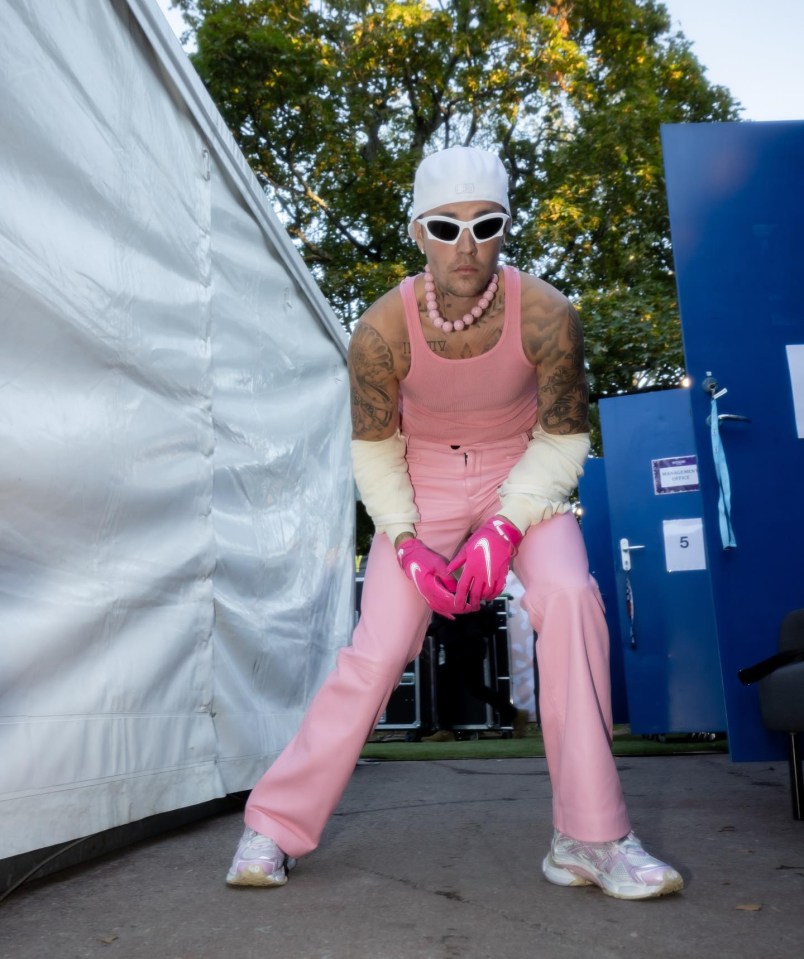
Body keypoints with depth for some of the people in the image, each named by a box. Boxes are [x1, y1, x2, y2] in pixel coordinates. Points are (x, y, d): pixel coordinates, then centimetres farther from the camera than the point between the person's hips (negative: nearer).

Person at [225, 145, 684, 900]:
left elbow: (563, 437, -10)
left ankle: (589, 841, -15)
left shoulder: (545, 316, -23)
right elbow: (373, 449, -7)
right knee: (376, 649, -10)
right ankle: (274, 826, 7)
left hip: (523, 472, 1)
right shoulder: (382, 330, -22)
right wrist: (407, 540, -19)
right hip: (424, 480, 0)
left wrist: (504, 529, -23)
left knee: (569, 596, -27)